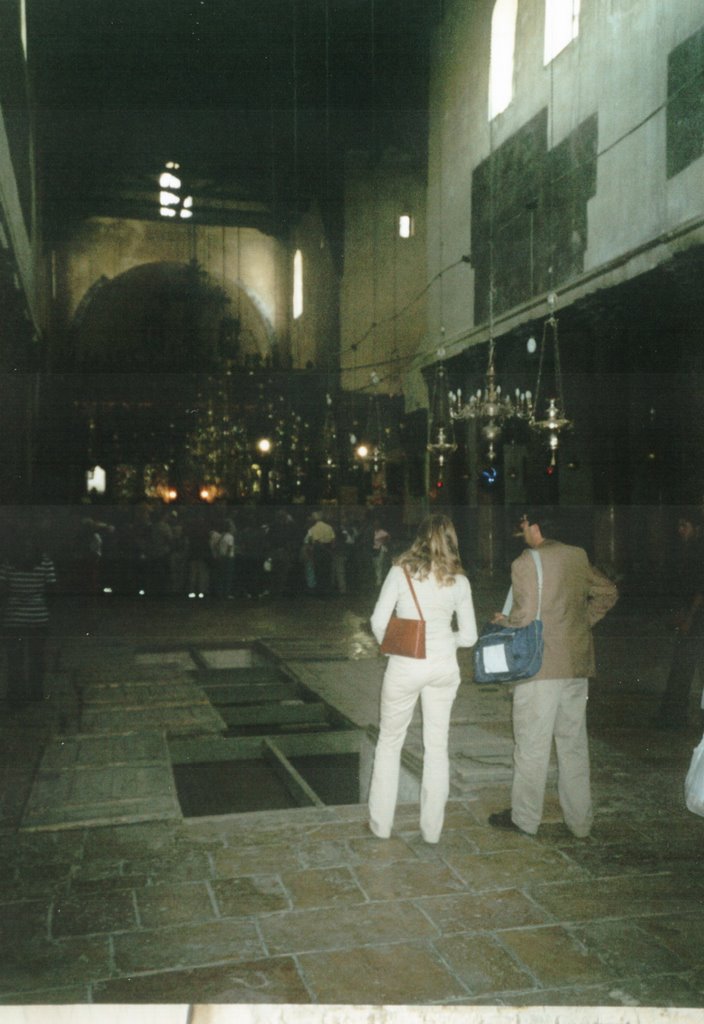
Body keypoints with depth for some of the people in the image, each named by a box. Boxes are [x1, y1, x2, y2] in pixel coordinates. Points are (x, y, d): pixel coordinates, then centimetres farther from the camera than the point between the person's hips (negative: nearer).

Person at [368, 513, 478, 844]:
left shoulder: (401, 571, -6)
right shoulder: (459, 580, 1)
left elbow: (379, 622, -8)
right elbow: (468, 636, 3)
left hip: (405, 666, -2)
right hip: (444, 666, 2)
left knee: (390, 742, 14)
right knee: (437, 746, 13)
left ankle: (380, 823, 21)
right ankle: (431, 828, 21)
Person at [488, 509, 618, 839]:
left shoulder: (524, 563, -12)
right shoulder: (578, 556, 6)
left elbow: (525, 617, -18)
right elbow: (608, 593, 13)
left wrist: (504, 621, 2)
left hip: (540, 663, -6)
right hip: (577, 663, 6)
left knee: (531, 745, 5)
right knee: (574, 743, 14)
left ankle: (524, 817, 16)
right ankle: (579, 820, 21)